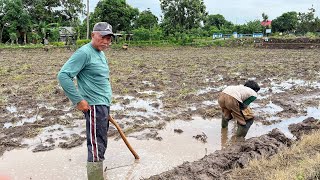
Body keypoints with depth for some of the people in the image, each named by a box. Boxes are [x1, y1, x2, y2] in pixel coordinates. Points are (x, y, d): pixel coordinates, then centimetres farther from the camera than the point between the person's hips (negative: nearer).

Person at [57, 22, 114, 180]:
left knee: (100, 143, 19)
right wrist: (78, 100, -20)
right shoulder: (84, 52, -15)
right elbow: (63, 75, -20)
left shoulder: (101, 53, 14)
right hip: (94, 106, -9)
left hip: (104, 104, 10)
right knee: (97, 146, -6)